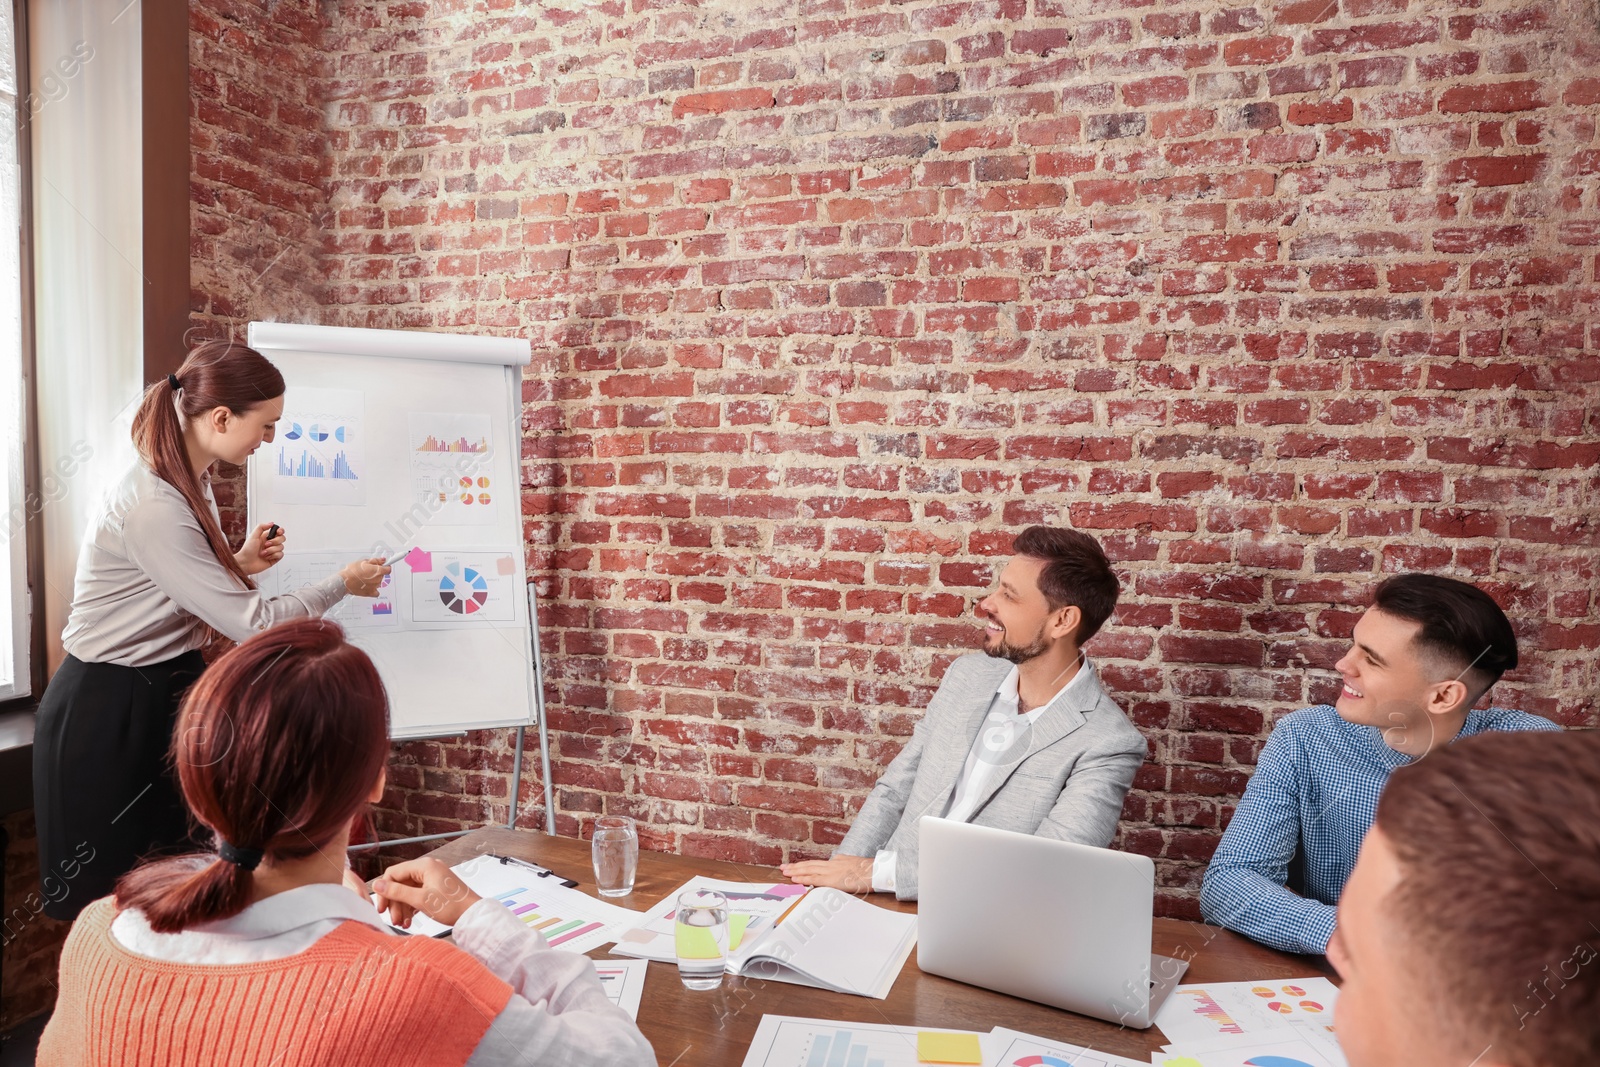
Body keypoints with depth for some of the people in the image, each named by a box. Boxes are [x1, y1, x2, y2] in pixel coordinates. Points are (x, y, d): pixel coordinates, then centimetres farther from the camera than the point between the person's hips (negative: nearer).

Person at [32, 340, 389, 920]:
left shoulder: (192, 482, 3)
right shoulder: (151, 507, -27)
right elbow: (253, 625, -25)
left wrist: (240, 564, -4)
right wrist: (344, 583, -12)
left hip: (168, 688, 9)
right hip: (108, 711, -9)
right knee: (107, 894, 6)